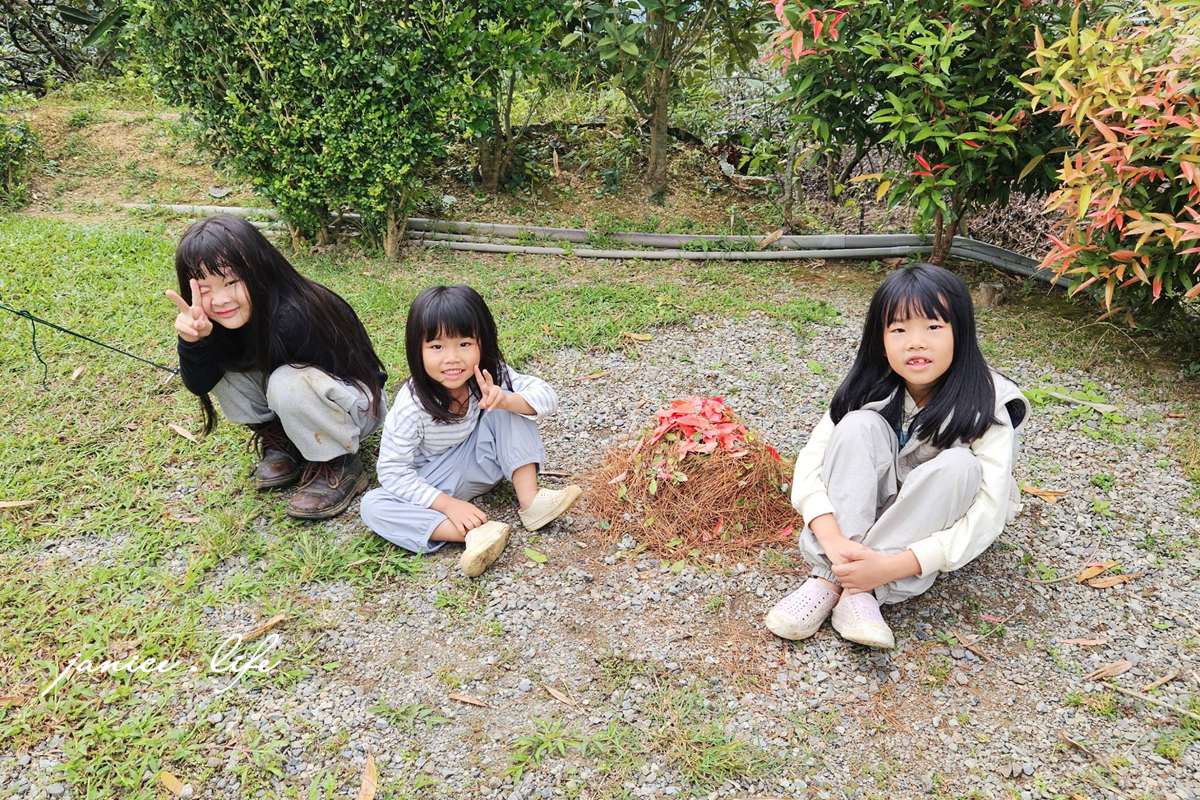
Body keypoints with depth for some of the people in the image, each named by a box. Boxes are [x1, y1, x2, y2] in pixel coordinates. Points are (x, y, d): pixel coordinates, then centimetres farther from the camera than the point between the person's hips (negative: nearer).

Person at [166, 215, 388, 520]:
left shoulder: (295, 317, -35)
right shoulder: (222, 315, -13)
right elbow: (200, 384, -16)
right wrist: (193, 340, -36)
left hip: (359, 401, -6)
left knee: (288, 383, -35)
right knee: (219, 366, -12)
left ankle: (340, 465, -13)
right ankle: (280, 441, 4)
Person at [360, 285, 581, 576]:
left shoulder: (489, 376, -18)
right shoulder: (412, 406, -27)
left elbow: (547, 397, -20)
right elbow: (392, 470, -22)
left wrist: (505, 400, -40)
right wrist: (448, 504, -31)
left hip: (480, 463, 2)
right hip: (433, 483, -2)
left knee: (511, 407, -20)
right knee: (372, 505, -29)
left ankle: (530, 501, -23)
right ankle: (475, 533, -40)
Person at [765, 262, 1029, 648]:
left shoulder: (985, 408, -23)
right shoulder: (870, 388, -16)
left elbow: (988, 515, -29)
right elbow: (811, 461, -21)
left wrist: (892, 565, -39)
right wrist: (835, 541, -39)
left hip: (934, 525, -1)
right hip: (865, 509, 2)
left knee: (959, 466, -33)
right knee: (859, 425, -26)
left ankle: (858, 587, -32)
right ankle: (832, 570, -33)